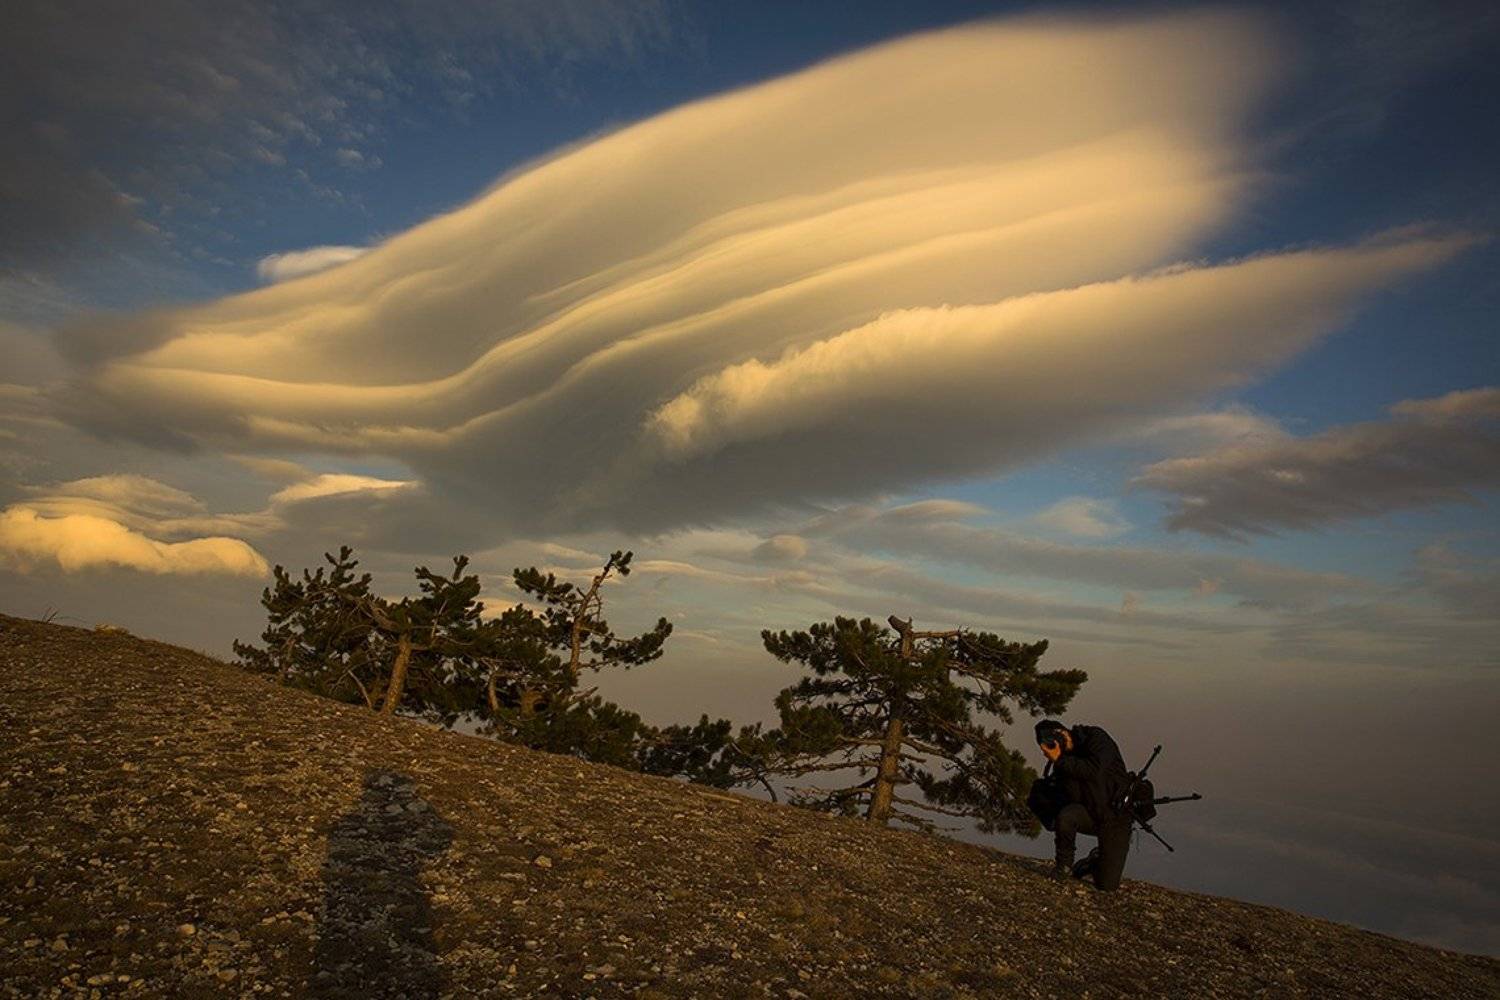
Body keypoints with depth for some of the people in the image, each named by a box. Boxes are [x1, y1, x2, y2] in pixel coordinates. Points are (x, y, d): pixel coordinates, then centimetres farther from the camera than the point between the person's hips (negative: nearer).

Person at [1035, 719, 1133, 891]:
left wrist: (1060, 760, -27)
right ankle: (1064, 866, -8)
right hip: (1090, 813, 3)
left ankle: (1100, 859, 27)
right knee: (1065, 816, -33)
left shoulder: (1096, 737, -14)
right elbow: (1074, 798, -13)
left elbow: (1094, 770, -31)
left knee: (1108, 885, -8)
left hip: (1116, 818, -3)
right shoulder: (1065, 759, -2)